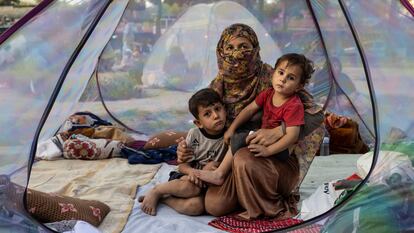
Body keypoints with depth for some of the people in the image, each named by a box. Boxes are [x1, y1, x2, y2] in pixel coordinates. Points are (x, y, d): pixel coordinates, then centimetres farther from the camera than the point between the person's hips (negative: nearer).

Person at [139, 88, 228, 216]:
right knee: (191, 187, -37)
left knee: (196, 206, -34)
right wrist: (191, 171, -24)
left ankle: (163, 198, -12)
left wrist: (216, 165, -17)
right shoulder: (194, 134, -7)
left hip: (207, 184, 0)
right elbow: (182, 166, -2)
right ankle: (156, 191, -10)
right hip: (187, 177, 0)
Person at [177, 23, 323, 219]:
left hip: (278, 161, -3)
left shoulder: (270, 80, -13)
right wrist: (187, 148, -10)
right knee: (214, 205, -20)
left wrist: (278, 131, -31)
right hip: (232, 162, 4)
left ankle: (273, 209, -8)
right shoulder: (218, 86, 1)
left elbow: (316, 115, -16)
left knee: (244, 159, -35)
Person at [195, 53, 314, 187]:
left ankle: (219, 174, -12)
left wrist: (267, 150, -37)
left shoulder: (294, 106, -21)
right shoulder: (268, 94, 2)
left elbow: (292, 135, -29)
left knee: (241, 139, -22)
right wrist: (232, 128, 2)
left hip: (280, 148, -8)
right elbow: (250, 109, 9)